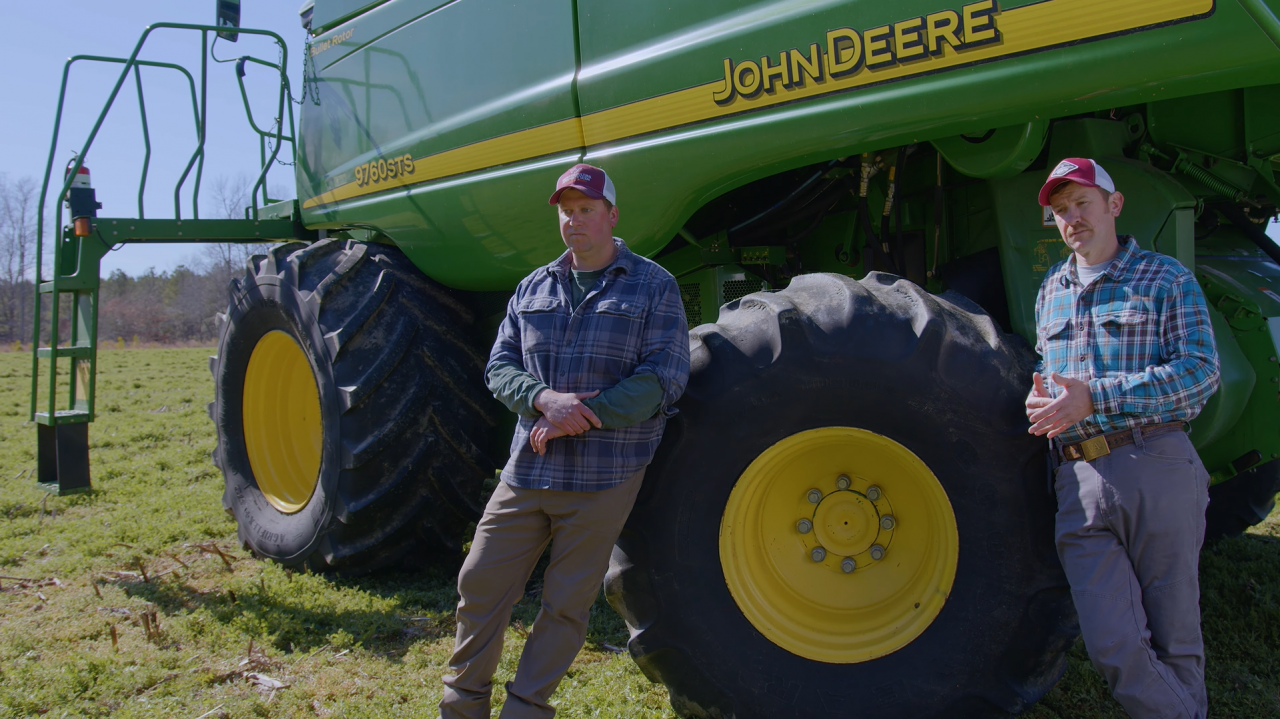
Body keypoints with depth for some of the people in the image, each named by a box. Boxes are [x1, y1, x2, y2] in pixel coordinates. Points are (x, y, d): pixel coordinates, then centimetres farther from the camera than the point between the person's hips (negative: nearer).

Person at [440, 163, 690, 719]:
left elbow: (663, 377, -9)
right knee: (480, 584, 6)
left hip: (604, 478, -4)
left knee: (566, 606, 5)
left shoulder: (654, 287, 0)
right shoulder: (534, 288, 12)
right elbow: (499, 365, 8)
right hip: (527, 470, 4)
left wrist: (579, 420, -16)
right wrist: (543, 399, -15)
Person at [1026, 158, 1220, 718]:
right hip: (1079, 483, 3)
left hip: (1158, 467, -3)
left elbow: (1200, 372, -7)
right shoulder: (1051, 292, 21)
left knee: (1173, 638, 3)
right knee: (1113, 647, -4)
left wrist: (1096, 398, -17)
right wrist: (1041, 401, 5)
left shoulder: (1166, 279, 6)